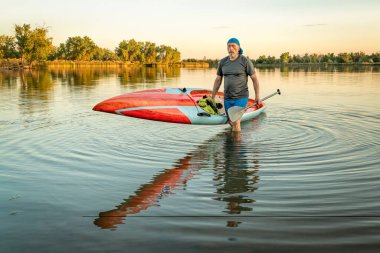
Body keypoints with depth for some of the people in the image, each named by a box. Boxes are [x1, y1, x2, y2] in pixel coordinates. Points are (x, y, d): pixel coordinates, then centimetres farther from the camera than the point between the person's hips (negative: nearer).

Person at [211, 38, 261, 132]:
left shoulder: (245, 61, -6)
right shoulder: (222, 62, 6)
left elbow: (254, 79, -2)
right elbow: (218, 80, 14)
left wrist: (257, 96, -8)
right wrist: (212, 97, 14)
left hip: (241, 97, -5)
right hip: (227, 98, 5)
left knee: (235, 122, -14)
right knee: (231, 123, 13)